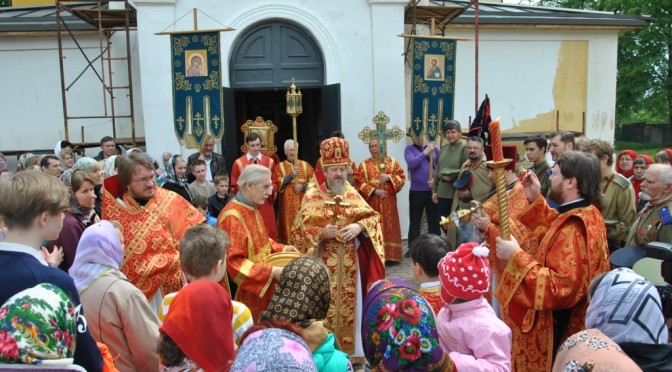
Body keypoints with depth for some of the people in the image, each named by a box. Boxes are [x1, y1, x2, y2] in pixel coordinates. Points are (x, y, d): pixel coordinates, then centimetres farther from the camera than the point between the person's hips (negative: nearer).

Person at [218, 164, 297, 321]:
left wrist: (281, 248, 5)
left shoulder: (252, 208, 6)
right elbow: (233, 262, -27)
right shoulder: (232, 217, -24)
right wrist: (271, 272, -30)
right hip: (246, 292, -9)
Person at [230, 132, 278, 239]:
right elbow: (234, 187, 4)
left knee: (268, 234, 2)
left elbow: (275, 183, 10)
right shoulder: (239, 163, 0)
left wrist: (271, 188, -12)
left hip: (265, 205, 2)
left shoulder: (269, 162, 5)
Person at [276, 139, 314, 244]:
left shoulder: (305, 165, 10)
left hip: (303, 204, 1)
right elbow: (277, 185, -5)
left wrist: (303, 186, -12)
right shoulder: (280, 166, 5)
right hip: (287, 206, -1)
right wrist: (290, 175, -15)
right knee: (288, 230, -3)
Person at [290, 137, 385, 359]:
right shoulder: (312, 195, -5)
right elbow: (301, 229, -5)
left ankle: (352, 350, 25)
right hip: (324, 261, -3)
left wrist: (358, 227, -13)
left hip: (350, 261, 3)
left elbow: (373, 217, 6)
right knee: (326, 306, 2)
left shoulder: (351, 193, 5)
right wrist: (321, 233, -21)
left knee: (350, 303, 10)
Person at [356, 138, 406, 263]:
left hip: (389, 201, 1)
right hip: (372, 201, -1)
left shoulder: (392, 162, 8)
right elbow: (360, 183, -3)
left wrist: (389, 178, -13)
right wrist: (374, 191, -14)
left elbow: (401, 177, 3)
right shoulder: (364, 165, 5)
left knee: (389, 226, 3)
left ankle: (391, 255, 10)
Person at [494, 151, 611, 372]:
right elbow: (552, 232, 18)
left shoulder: (573, 229, -29)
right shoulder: (587, 214, 2)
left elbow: (559, 288, -34)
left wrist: (516, 257, -32)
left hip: (552, 330, -10)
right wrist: (535, 200, 7)